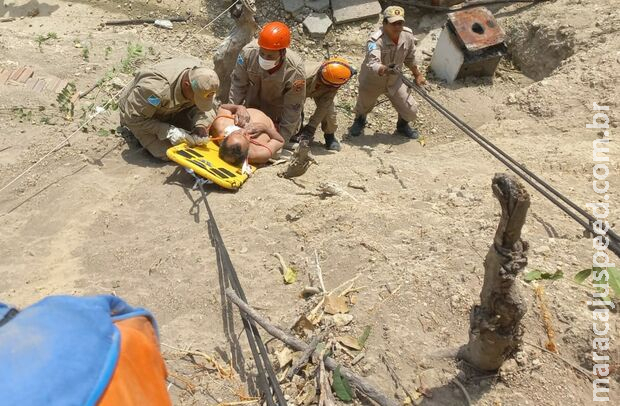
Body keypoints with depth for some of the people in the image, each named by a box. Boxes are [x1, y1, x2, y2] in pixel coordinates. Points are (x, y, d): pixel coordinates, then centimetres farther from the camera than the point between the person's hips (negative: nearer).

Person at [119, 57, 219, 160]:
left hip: (172, 110, 5)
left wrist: (201, 125, -32)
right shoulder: (155, 89, -44)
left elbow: (199, 106, -11)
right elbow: (133, 118, -32)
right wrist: (168, 131, -37)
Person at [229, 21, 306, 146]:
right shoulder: (248, 52, -34)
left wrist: (282, 138, -25)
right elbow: (238, 84, -18)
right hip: (253, 104, 3)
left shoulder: (295, 71, -39)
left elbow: (292, 107, -27)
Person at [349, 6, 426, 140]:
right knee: (364, 106, 23)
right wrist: (385, 69, -71)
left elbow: (409, 58, 3)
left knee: (411, 111, 4)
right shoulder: (375, 41, -34)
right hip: (371, 81, -4)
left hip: (394, 81, 4)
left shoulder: (408, 35, -17)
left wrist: (417, 75, 13)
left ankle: (402, 125, 42)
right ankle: (359, 121, 62)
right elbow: (372, 65, -50)